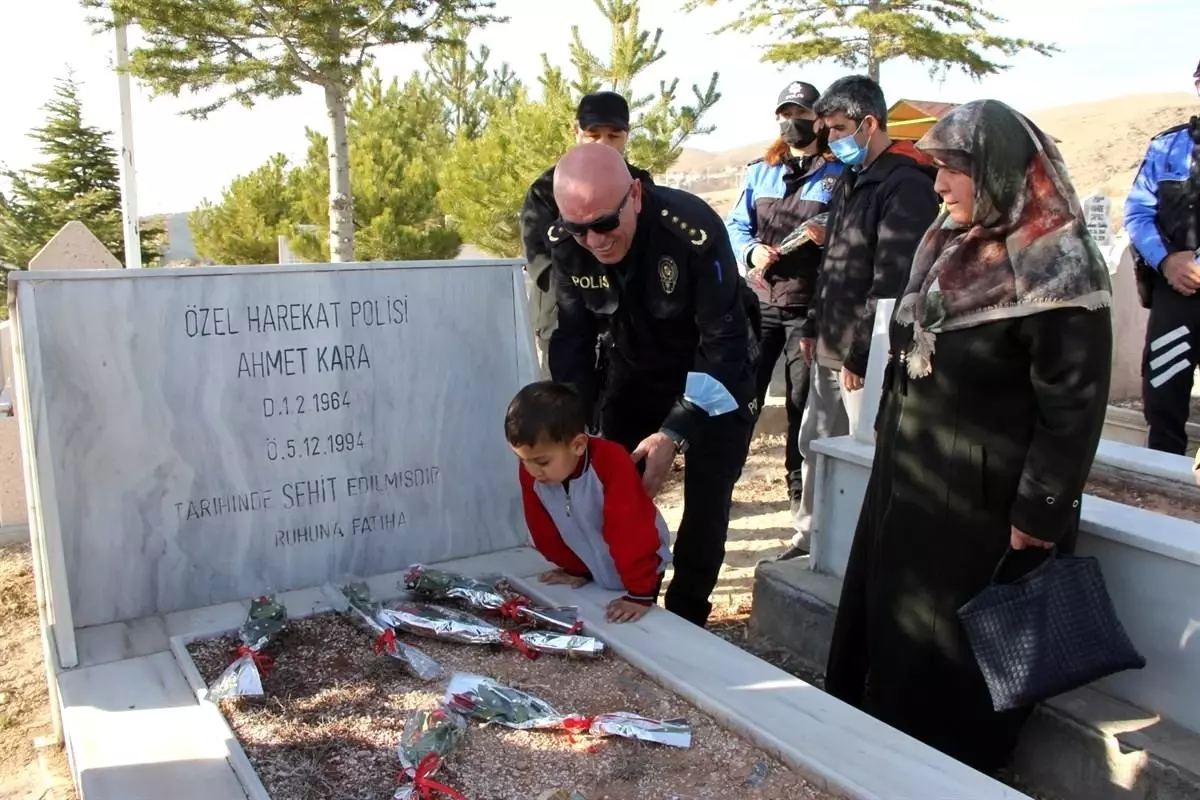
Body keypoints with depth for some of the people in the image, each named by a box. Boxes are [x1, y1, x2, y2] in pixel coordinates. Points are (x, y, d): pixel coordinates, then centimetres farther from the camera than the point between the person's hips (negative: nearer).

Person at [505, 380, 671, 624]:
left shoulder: (612, 464, -36)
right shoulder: (530, 473, -20)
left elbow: (630, 532, -33)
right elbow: (545, 529, -4)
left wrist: (640, 594, -30)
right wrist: (575, 569, 6)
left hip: (639, 567, -4)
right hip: (591, 570, 5)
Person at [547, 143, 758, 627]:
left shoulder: (694, 230, -34)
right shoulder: (565, 244, -19)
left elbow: (723, 342, -30)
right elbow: (572, 339, -9)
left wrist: (673, 433, -35)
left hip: (718, 375, -4)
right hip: (635, 375, 4)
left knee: (705, 507, -4)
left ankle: (684, 621, 17)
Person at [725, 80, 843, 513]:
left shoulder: (839, 174, 2)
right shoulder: (759, 171, 12)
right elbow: (736, 226, 11)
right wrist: (750, 251, -9)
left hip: (810, 305, -2)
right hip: (758, 299, 3)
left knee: (803, 399, 6)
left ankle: (800, 485, 22)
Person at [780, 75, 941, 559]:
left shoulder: (907, 187, -15)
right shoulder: (853, 180, 16)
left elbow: (893, 284, -21)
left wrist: (860, 354, -20)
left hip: (869, 357, -9)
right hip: (832, 350, 10)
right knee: (815, 447, 16)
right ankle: (812, 539, 31)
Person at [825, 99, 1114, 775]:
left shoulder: (1056, 270, -18)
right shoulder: (950, 245, 7)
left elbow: (1073, 407, -19)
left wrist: (1040, 516, -17)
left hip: (982, 504, -8)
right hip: (908, 480, 8)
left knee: (952, 651, 6)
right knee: (884, 620, 18)